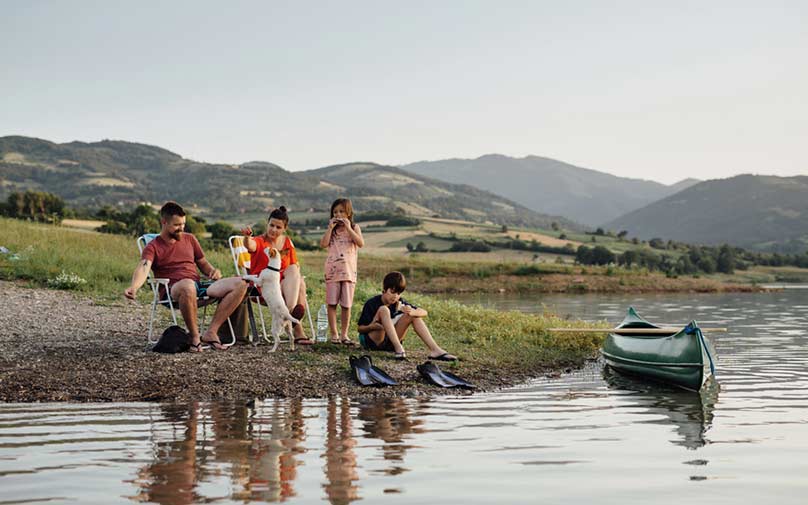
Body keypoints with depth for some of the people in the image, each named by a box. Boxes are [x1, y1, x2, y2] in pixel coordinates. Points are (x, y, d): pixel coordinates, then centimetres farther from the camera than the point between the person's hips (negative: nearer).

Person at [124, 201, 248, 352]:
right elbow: (143, 267, -15)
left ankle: (211, 332, -18)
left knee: (240, 284, -13)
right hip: (173, 290, -6)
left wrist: (213, 271, 4)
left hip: (198, 286, 6)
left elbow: (203, 263, 29)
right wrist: (134, 287, -37)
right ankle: (195, 336, -24)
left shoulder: (190, 239, 22)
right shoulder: (153, 247, 4)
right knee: (188, 285, -44)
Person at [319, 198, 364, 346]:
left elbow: (361, 243, -11)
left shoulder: (354, 227, 6)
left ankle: (344, 334, 11)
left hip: (349, 270, 0)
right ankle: (333, 334, 7)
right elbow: (323, 244, -7)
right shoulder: (331, 229, 9)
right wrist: (331, 227, -7)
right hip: (332, 270, 1)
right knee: (332, 303, 0)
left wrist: (348, 228, -12)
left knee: (346, 305, 3)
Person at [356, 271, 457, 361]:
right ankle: (398, 348, -37)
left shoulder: (399, 303, 2)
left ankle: (435, 350, -20)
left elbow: (424, 312, -3)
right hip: (371, 342, -5)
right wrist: (371, 327, -32)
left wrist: (412, 312, -26)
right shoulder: (371, 304, -11)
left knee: (413, 315, -9)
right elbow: (360, 328, -9)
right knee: (384, 310, -27)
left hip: (389, 342, 5)